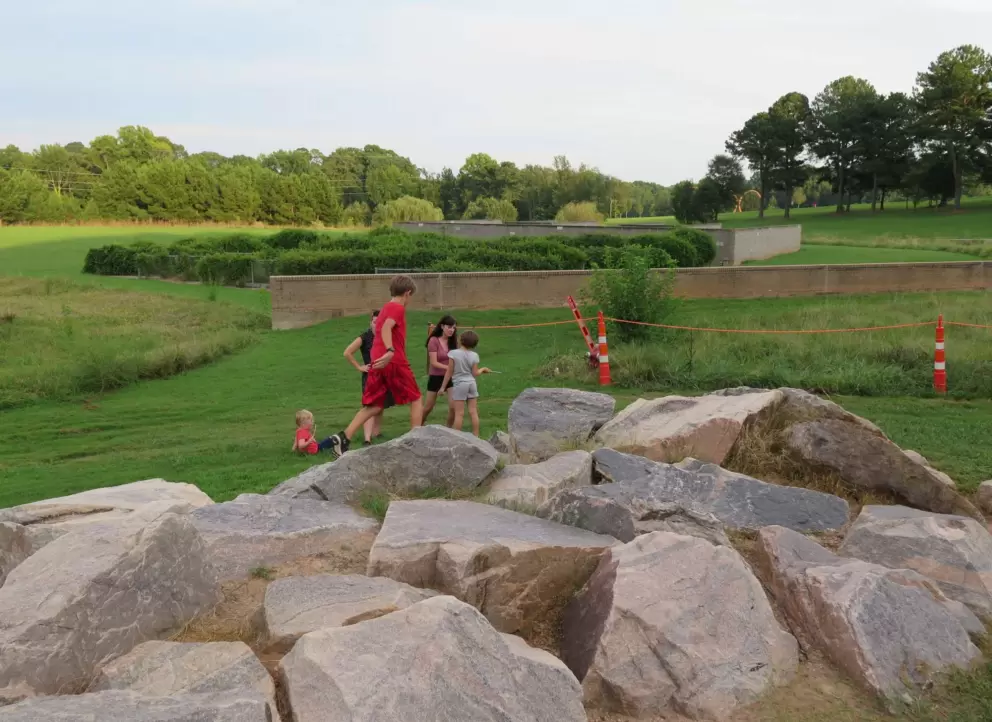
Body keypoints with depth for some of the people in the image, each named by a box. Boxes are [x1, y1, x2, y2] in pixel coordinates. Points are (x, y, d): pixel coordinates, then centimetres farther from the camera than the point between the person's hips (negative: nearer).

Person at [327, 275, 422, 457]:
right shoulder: (398, 308, -6)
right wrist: (390, 351, -37)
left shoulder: (385, 309, 21)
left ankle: (343, 438, -5)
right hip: (395, 362, -8)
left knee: (373, 406, 8)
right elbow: (386, 328, -23)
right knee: (416, 399, 8)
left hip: (379, 363, 8)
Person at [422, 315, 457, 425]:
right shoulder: (434, 340, -13)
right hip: (436, 377, -3)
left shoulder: (453, 341, 0)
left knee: (453, 406, -10)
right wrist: (450, 368, -26)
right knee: (428, 408, 8)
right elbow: (434, 363, -17)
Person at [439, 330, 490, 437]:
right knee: (473, 412, 9)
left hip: (459, 384, -3)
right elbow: (475, 373, 1)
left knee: (459, 413, -1)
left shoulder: (454, 353, -10)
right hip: (472, 384, 3)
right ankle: (476, 436, 14)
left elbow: (449, 372, -8)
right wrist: (482, 370, 22)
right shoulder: (474, 355, -2)